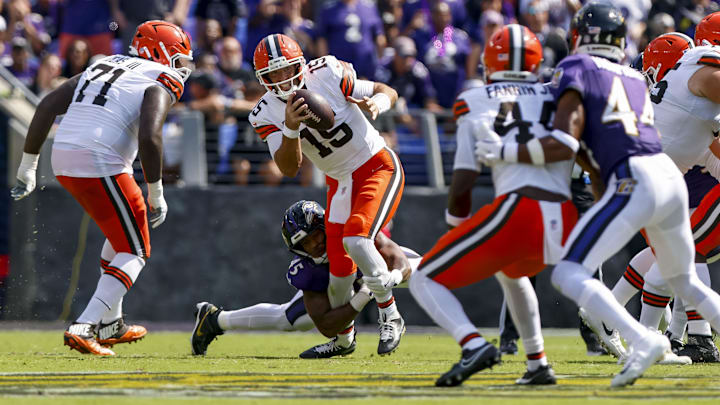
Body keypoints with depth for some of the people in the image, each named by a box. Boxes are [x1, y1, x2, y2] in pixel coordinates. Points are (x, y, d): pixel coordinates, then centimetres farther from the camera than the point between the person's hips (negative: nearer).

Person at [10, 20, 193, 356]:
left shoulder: (103, 66, 22)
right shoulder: (161, 82, 1)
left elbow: (48, 106, 15)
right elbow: (149, 137, -16)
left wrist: (28, 166, 18)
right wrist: (156, 195, -7)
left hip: (63, 160, 8)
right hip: (100, 164, -8)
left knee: (123, 232, 28)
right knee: (134, 252, 4)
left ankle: (110, 325, 33)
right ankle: (83, 328, -12)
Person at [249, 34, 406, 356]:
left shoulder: (327, 74, -19)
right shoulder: (267, 114, -10)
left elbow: (388, 93, -8)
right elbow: (289, 168, -17)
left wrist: (376, 103, -32)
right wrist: (291, 127, -33)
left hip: (378, 166, -4)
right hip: (340, 181, 4)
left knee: (355, 240, -26)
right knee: (340, 269, 0)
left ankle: (390, 317, -7)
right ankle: (343, 337, 29)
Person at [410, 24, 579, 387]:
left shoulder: (475, 102, 10)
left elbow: (462, 182, 5)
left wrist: (455, 222, 23)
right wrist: (509, 151, 6)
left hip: (518, 211, -5)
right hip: (566, 220, 5)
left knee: (425, 281, 9)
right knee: (510, 271, 38)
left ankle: (474, 344, -17)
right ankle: (537, 364, 28)